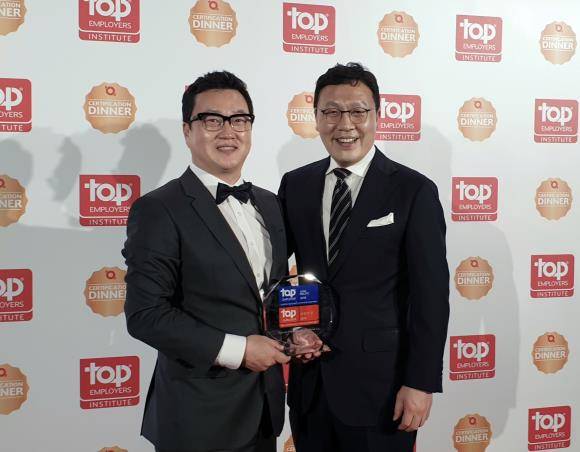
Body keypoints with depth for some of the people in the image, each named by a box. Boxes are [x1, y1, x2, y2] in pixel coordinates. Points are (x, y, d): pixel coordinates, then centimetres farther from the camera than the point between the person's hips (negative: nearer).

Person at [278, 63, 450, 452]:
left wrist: (421, 383, -11)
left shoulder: (414, 191, -8)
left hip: (379, 384, -4)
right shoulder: (295, 185, 3)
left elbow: (431, 295, -9)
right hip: (309, 379, 4)